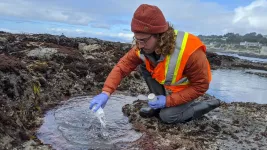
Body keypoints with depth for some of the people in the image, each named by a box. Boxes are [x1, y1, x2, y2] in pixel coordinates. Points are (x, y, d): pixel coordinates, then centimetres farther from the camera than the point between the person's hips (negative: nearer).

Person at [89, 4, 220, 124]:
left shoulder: (190, 52, -39)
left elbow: (201, 86, -28)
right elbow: (122, 67, -25)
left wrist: (168, 101, -31)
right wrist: (106, 93, -40)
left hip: (188, 88, -5)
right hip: (167, 83, 6)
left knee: (167, 116, -17)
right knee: (144, 65, -13)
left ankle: (205, 105, 7)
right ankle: (159, 106, 0)